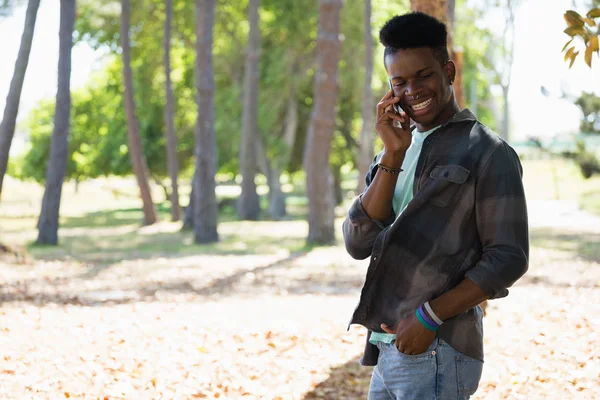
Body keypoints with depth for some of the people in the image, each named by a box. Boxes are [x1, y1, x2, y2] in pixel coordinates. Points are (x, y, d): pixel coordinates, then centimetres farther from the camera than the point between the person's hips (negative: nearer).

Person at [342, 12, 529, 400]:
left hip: (437, 354, -6)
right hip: (387, 350, 6)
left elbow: (508, 259, -10)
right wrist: (394, 156, -6)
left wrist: (430, 317, -16)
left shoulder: (488, 153, -4)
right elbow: (358, 244, 2)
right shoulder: (395, 151, 14)